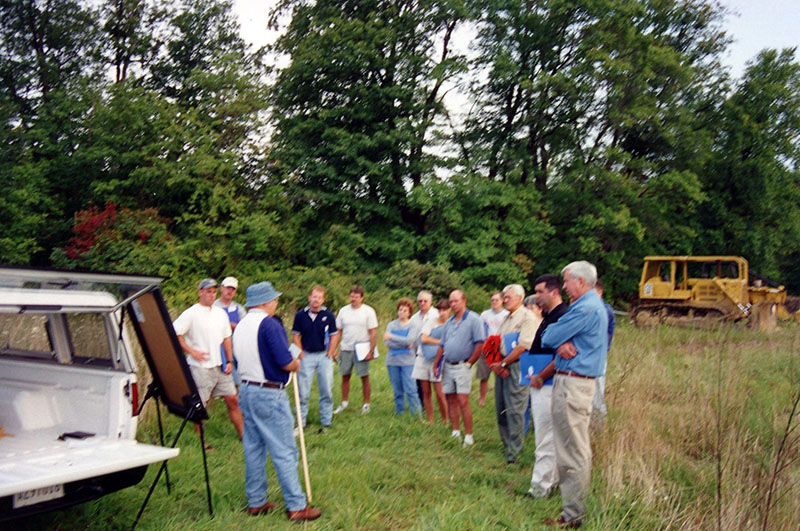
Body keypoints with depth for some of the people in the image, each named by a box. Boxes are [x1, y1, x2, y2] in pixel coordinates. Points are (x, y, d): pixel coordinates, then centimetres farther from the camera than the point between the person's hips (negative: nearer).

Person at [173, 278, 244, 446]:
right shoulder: (191, 313, -7)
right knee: (199, 405, 2)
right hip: (200, 367, -6)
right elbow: (174, 334, -11)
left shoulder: (220, 313, 13)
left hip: (220, 367, 6)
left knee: (232, 400, 7)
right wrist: (192, 351, -14)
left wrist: (230, 361, 10)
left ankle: (242, 435, 16)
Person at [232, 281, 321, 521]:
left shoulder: (240, 326, 11)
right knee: (284, 452, -3)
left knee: (253, 448, 14)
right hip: (269, 395, -9)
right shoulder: (270, 324, -17)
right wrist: (296, 365, 0)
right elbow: (285, 362, -22)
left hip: (246, 390, 9)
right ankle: (297, 506, 2)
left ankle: (255, 502, 22)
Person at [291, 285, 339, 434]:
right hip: (306, 356, 0)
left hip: (324, 356, 0)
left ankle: (326, 422, 17)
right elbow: (295, 335, 4)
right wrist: (301, 354, -3)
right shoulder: (300, 315, -1)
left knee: (327, 391, 5)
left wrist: (329, 354, -2)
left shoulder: (328, 315, -1)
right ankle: (300, 423, 13)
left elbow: (334, 336, 3)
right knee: (302, 392, 2)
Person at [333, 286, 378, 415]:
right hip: (345, 349, 3)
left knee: (364, 377, 2)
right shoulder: (343, 311, 7)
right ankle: (344, 402, 20)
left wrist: (371, 351, -12)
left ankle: (366, 404, 12)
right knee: (345, 376, 8)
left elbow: (373, 333, -6)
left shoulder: (368, 311, -4)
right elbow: (338, 332, 10)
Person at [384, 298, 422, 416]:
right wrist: (404, 345, -11)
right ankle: (399, 414, 18)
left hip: (407, 361, -3)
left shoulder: (414, 325, 3)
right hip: (392, 361, 3)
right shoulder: (391, 325, 9)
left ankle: (417, 416, -5)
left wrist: (392, 337, -13)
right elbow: (388, 343, -4)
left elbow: (410, 340, -14)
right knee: (397, 391, 8)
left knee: (411, 390, -9)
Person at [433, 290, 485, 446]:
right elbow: (442, 346, 19)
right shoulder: (449, 322, 16)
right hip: (447, 366, 7)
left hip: (462, 366, -7)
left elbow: (480, 344, -12)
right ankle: (455, 433, 18)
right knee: (451, 400, 9)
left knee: (463, 402, -11)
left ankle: (468, 436, -4)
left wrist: (469, 363, -12)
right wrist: (436, 365, 14)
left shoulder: (474, 319, -6)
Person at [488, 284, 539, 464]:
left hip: (516, 367, -8)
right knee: (501, 409, 11)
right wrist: (495, 364, -1)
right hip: (501, 367, 8)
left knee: (514, 410, -7)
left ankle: (514, 451, -1)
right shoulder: (506, 318, 20)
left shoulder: (527, 317, -7)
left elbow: (523, 346, -16)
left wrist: (503, 363, -13)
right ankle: (507, 445, 23)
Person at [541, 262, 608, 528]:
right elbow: (553, 338, 13)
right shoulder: (595, 305, 17)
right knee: (575, 450, 17)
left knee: (574, 453, -4)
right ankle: (574, 505, 28)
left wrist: (558, 342, 6)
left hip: (572, 384, -11)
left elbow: (547, 338, -16)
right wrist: (561, 344, -9)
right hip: (576, 382, 11)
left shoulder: (585, 309, -18)